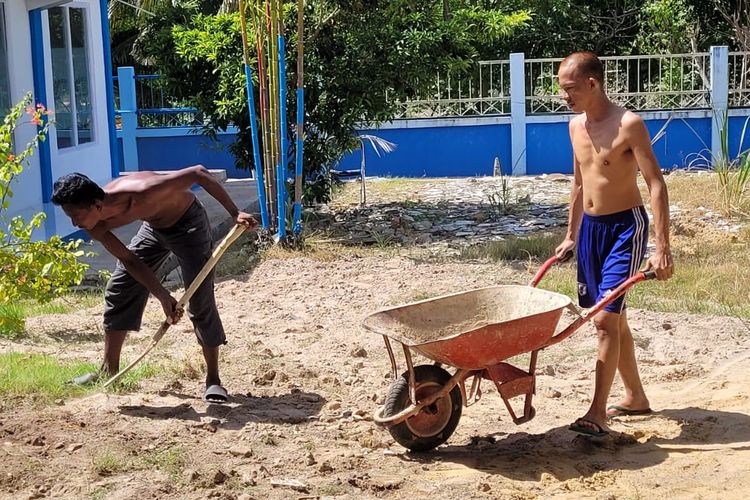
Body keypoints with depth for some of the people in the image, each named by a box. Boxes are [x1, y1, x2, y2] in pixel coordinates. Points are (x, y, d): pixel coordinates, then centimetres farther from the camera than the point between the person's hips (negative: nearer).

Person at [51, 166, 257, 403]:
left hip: (188, 223, -6)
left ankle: (213, 379, 0)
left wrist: (235, 213, -34)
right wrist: (163, 296, -20)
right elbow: (130, 261, -11)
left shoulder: (143, 193, -42)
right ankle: (109, 371, 15)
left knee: (200, 301, -12)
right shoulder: (96, 226, -21)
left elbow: (198, 173, -34)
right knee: (118, 290, 2)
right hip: (153, 228, 6)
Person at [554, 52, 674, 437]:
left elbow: (656, 185, -17)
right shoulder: (576, 126, 7)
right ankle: (635, 397, 30)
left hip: (625, 227, -8)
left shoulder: (628, 124, -16)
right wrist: (571, 237, 20)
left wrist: (662, 248, -23)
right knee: (613, 319, 15)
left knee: (606, 319, -14)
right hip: (590, 228, 8)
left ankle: (597, 413, -9)